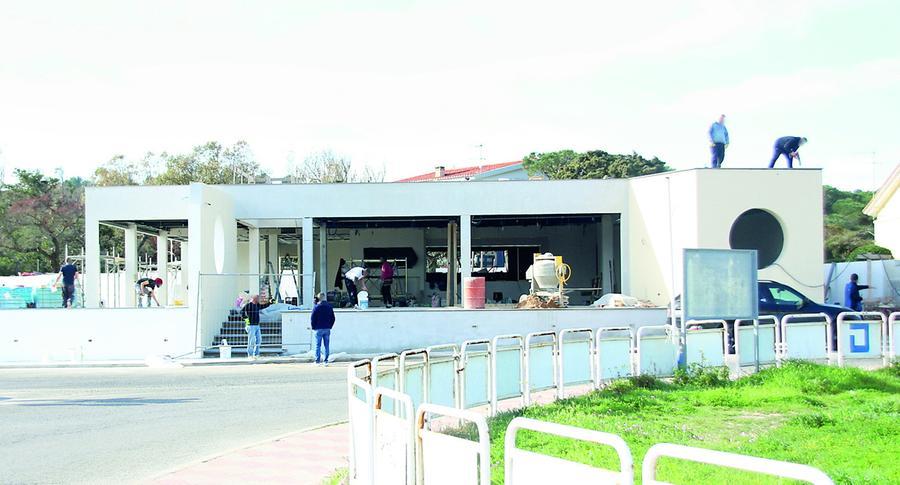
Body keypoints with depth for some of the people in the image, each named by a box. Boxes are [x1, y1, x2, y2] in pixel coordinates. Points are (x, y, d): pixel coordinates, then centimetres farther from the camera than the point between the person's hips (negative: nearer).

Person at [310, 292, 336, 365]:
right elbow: (333, 318, 11)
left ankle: (317, 361, 0)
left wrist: (313, 327, 5)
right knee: (327, 345, 6)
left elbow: (312, 318, -6)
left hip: (319, 329, -4)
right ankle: (326, 361, 4)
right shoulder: (329, 307, 6)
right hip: (327, 329, 4)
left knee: (318, 345, 1)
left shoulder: (317, 307, -8)